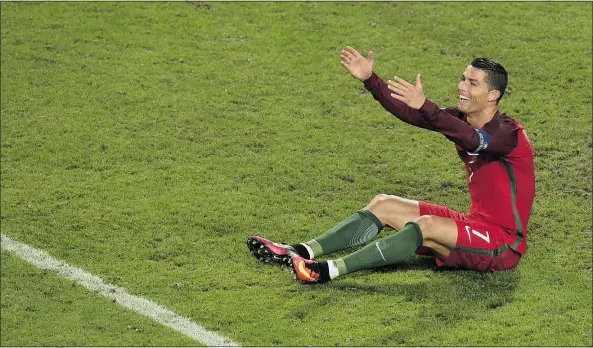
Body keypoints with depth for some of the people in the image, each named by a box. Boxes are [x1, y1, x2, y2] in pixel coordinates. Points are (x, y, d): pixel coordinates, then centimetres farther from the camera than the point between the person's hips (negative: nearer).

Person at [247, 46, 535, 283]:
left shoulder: (509, 134, -20)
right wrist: (369, 80, -14)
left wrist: (424, 105, -52)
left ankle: (330, 270, -36)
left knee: (426, 225, -32)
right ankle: (302, 253, -10)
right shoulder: (460, 119, 5)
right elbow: (409, 113, -2)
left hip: (503, 242, -9)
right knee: (384, 205, 0)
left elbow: (473, 140, -41)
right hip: (476, 222, 9)